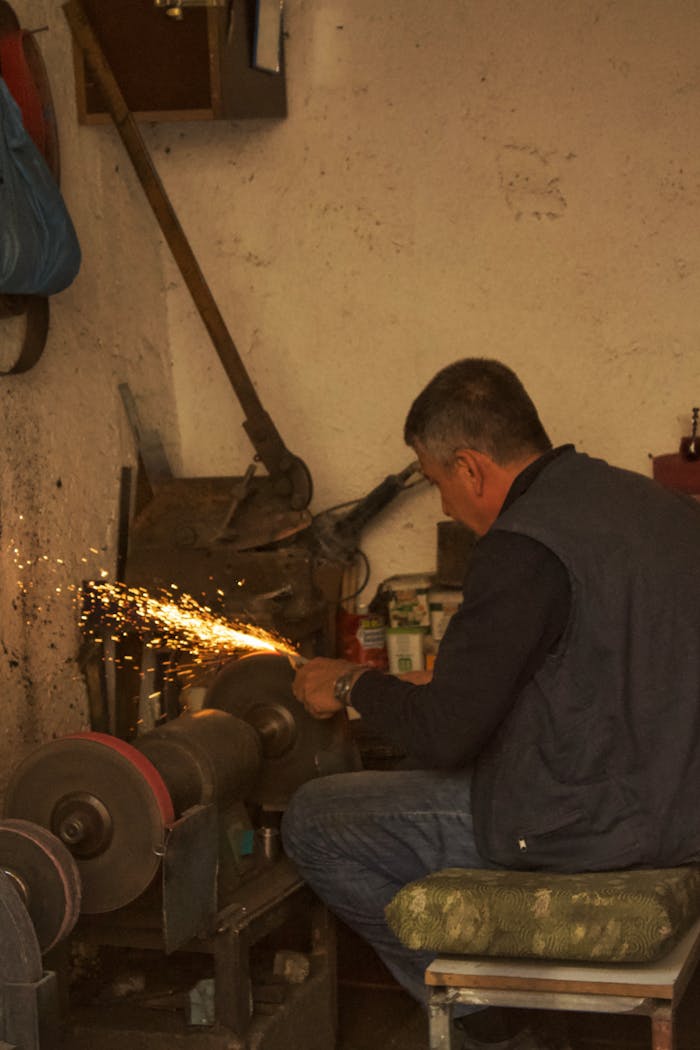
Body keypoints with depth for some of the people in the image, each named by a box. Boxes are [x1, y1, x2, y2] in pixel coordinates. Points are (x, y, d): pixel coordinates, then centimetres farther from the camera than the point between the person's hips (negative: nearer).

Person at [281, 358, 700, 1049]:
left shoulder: (523, 549, -20)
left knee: (313, 822, 1)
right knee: (416, 784, 28)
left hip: (585, 826, -9)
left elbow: (441, 732, -19)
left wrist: (352, 685, 1)